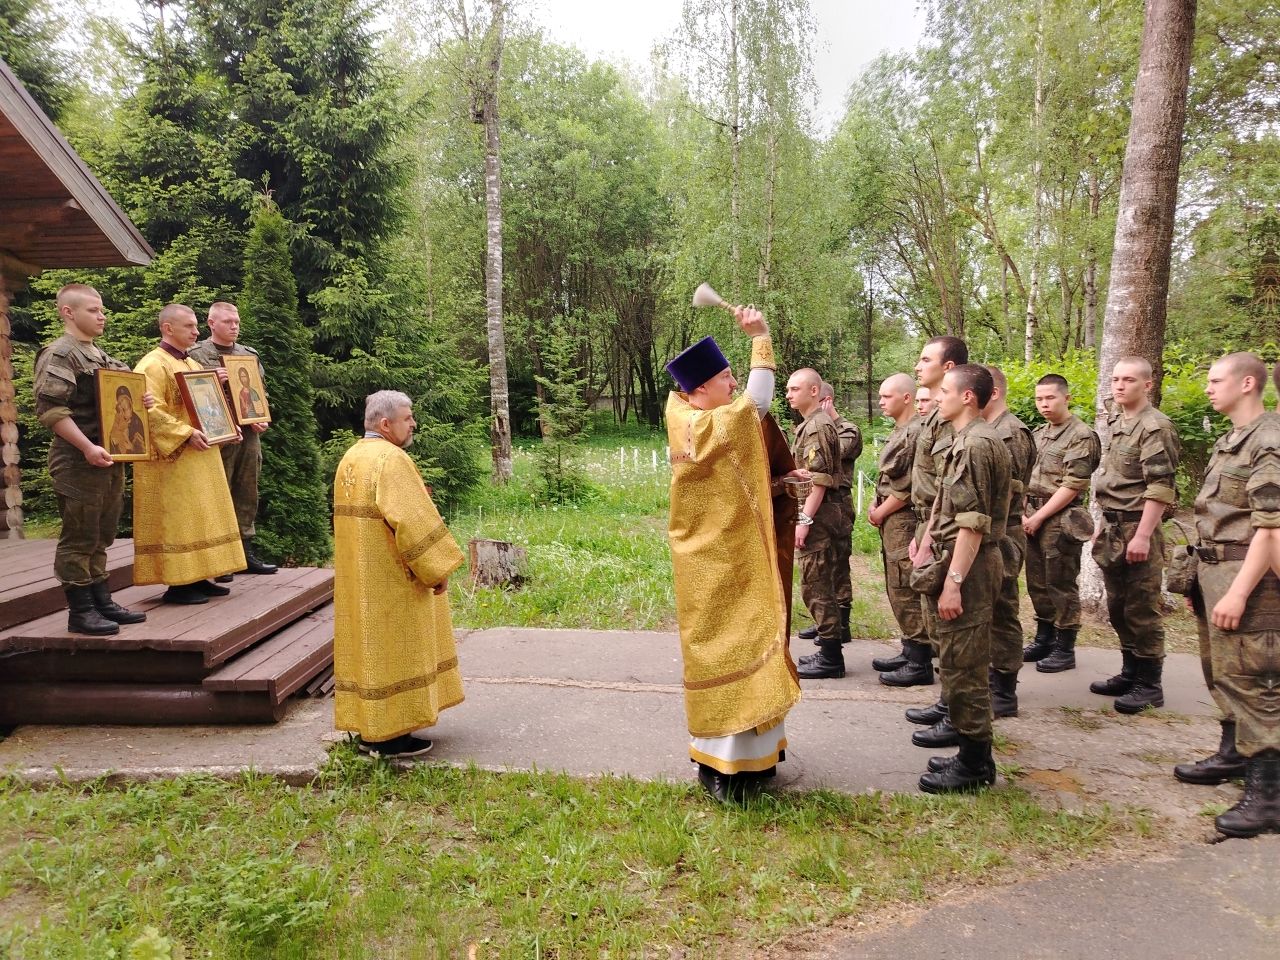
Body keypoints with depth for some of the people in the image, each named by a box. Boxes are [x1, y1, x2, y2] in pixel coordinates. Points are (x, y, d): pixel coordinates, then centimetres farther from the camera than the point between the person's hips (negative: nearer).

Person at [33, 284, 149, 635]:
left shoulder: (100, 355, 19)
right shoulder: (58, 354, -9)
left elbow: (118, 397, 28)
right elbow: (50, 408, -18)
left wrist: (141, 399, 6)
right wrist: (87, 447, -23)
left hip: (110, 459, 9)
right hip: (79, 462, -9)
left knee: (102, 536, 14)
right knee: (79, 538, -2)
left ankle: (102, 602, 23)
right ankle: (80, 611, 6)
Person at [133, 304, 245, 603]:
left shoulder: (192, 364, 17)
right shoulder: (153, 365, -11)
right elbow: (151, 412, -22)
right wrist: (186, 434, -27)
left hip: (199, 458, 9)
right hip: (173, 460, -9)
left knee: (199, 519, 11)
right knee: (176, 519, -6)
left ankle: (196, 577, 18)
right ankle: (177, 584, 0)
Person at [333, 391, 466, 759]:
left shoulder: (350, 458, 11)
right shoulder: (391, 459, -19)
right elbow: (415, 520, -25)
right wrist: (438, 568, -17)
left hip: (359, 578, 10)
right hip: (392, 580, -9)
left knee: (368, 643, 16)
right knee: (393, 648, 0)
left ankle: (368, 727, 25)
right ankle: (389, 735, 7)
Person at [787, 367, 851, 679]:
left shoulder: (818, 426, -14)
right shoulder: (809, 425, 18)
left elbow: (819, 480, -20)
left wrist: (804, 520, -22)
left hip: (817, 518, -10)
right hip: (818, 517, 10)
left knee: (817, 587, -5)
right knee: (822, 587, 14)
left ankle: (831, 659, 2)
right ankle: (829, 650, 22)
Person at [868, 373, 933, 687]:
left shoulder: (916, 432, -15)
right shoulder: (899, 431, 16)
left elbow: (908, 487, -19)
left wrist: (881, 512, -9)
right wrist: (876, 507, 9)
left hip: (904, 522, -10)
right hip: (891, 522, 10)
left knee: (906, 593, -7)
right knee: (898, 591, 16)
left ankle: (920, 664, 0)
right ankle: (910, 653, 26)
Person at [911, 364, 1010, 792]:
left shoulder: (978, 444, -17)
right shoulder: (962, 441, 15)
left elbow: (974, 523, -21)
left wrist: (953, 582, -22)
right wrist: (926, 547, 17)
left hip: (967, 567, -10)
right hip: (951, 561, 10)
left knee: (963, 666, -2)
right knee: (959, 663, 16)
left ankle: (974, 763, 10)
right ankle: (972, 752, 27)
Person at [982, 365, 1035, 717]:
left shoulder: (1011, 434, -15)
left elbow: (1002, 493, -20)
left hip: (999, 538, -9)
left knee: (1001, 615, -1)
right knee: (988, 613, 16)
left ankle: (1004, 696, 8)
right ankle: (992, 679, 27)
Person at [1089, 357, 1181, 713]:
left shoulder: (1155, 427, -12)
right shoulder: (1117, 423, 15)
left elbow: (1159, 488, -18)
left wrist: (1142, 536, -23)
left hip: (1137, 527, -9)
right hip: (1113, 526, 9)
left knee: (1141, 610, -1)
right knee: (1118, 607, 15)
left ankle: (1149, 684, 9)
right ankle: (1130, 673, 26)